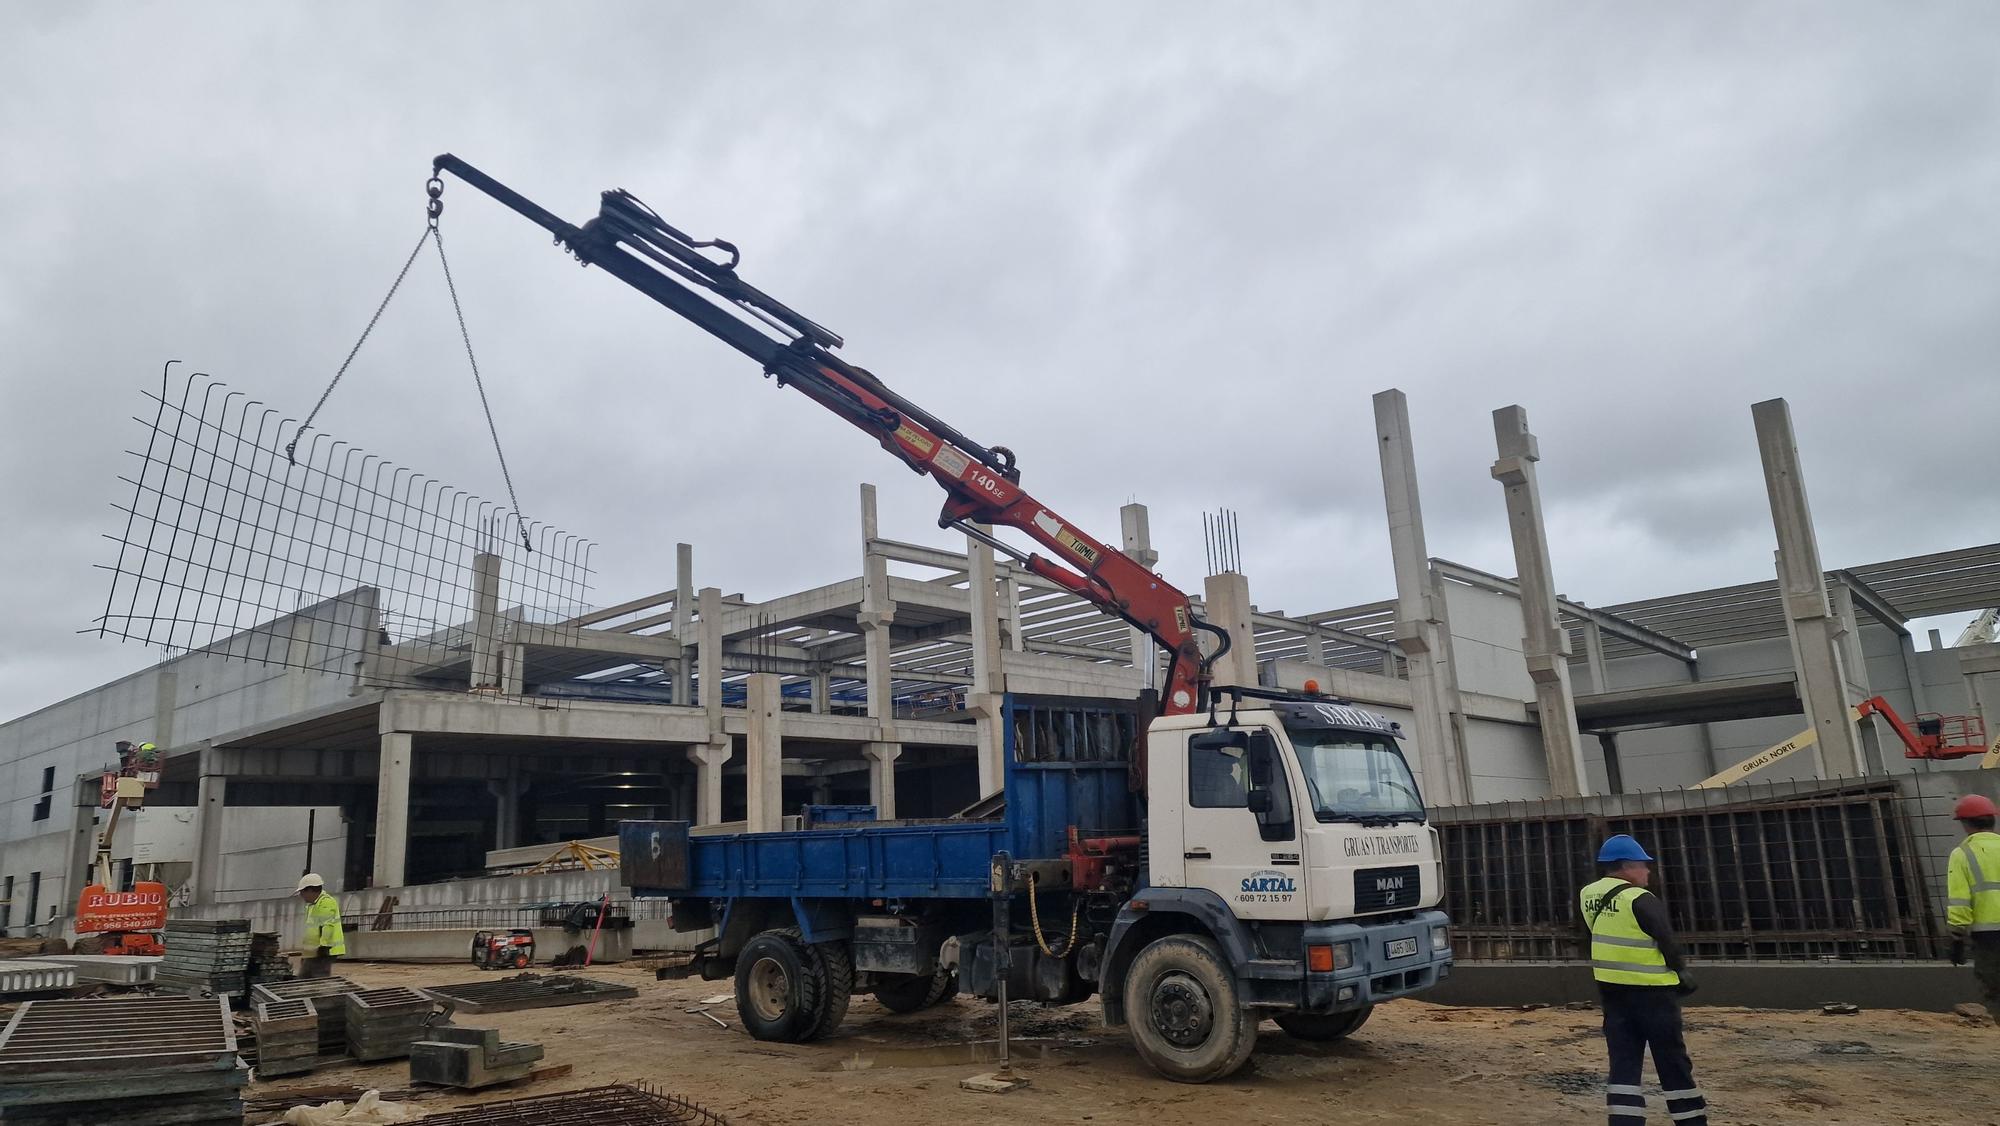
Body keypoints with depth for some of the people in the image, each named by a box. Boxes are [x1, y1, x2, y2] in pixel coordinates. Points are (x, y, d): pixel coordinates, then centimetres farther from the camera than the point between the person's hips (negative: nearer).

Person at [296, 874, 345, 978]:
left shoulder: (326, 903, -14)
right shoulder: (312, 905, 21)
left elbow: (328, 927, -23)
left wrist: (324, 946, -27)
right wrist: (304, 951, 26)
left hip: (322, 952, -11)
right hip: (311, 954, 11)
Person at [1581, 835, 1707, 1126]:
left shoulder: (1588, 896, 3)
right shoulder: (1642, 900, -17)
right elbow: (1667, 943, -10)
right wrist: (1683, 974, 5)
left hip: (1611, 991, 5)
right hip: (1651, 992, -5)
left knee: (1623, 1063, 6)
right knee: (1673, 1062, 9)